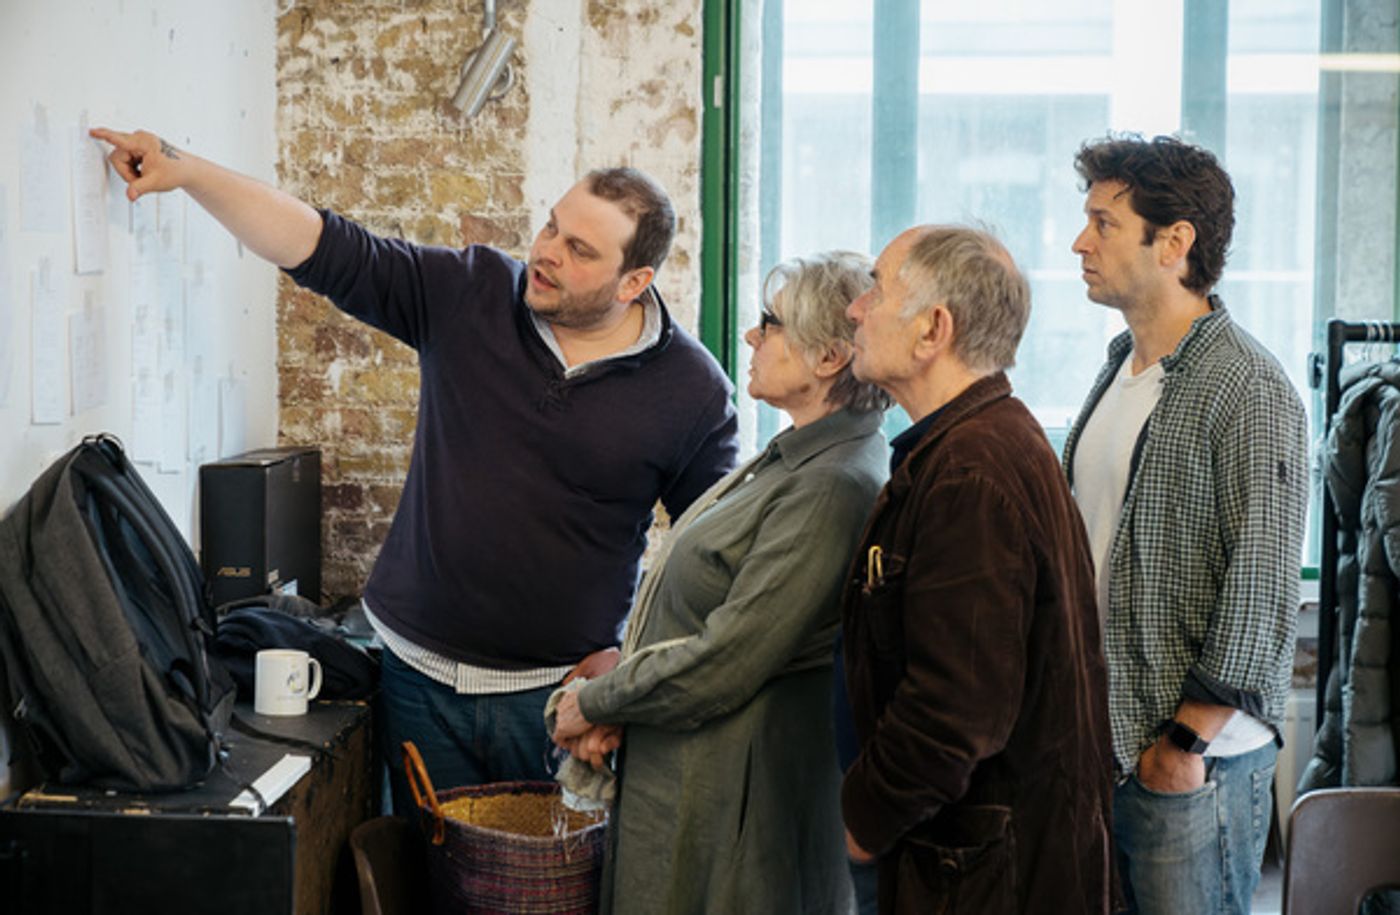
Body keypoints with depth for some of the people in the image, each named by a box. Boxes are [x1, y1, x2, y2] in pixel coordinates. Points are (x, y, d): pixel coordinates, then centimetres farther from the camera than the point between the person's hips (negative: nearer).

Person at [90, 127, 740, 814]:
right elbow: (325, 251, -5)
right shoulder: (470, 297, -1)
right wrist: (187, 171, -12)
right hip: (422, 675, 2)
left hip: (561, 690, -2)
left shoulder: (692, 391, -5)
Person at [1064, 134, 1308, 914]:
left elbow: (1263, 586, -17)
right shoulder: (1120, 367, 11)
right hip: (1099, 738, 8)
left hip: (1196, 760, -8)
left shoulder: (1247, 389, -14)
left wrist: (1189, 735, -16)